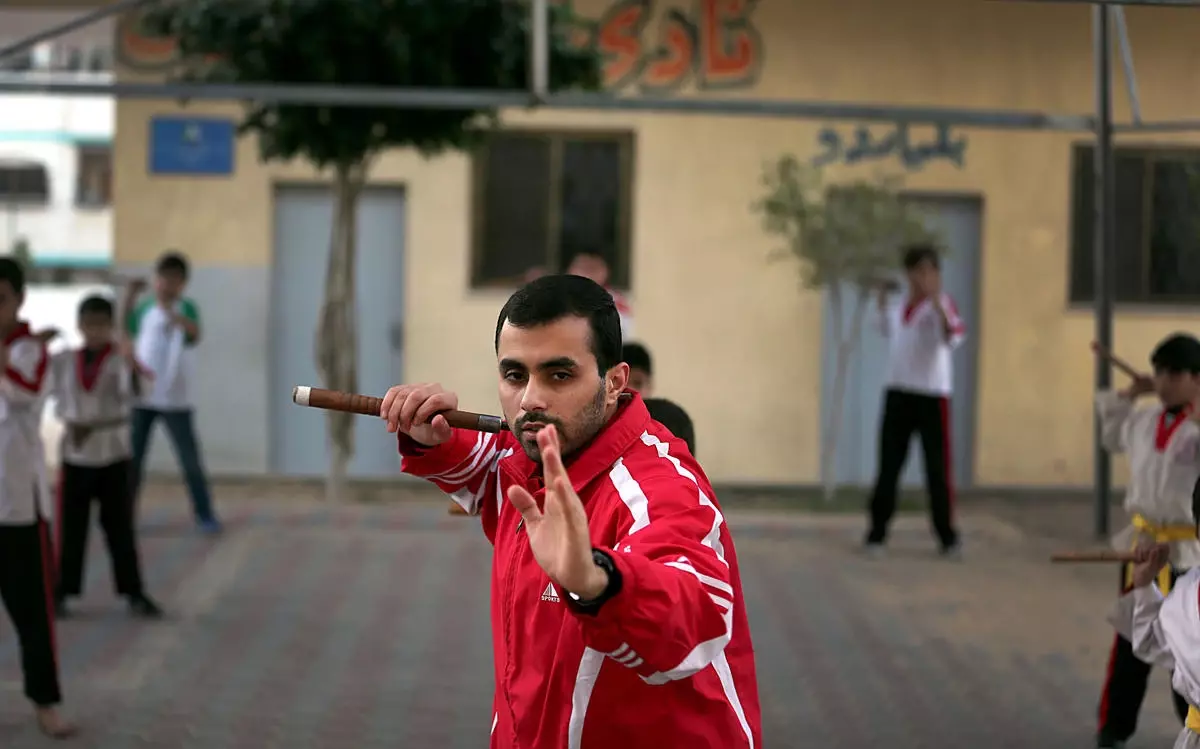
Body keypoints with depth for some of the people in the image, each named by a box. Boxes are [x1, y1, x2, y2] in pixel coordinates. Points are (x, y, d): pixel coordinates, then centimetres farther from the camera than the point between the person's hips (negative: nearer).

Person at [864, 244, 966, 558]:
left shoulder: (940, 303, -7)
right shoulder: (899, 306, 13)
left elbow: (954, 337, -25)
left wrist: (936, 299, -36)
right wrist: (882, 301, 19)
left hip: (932, 395, -5)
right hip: (897, 392, 5)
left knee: (937, 468, 0)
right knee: (888, 465, 5)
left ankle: (947, 537, 9)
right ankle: (877, 532, 10)